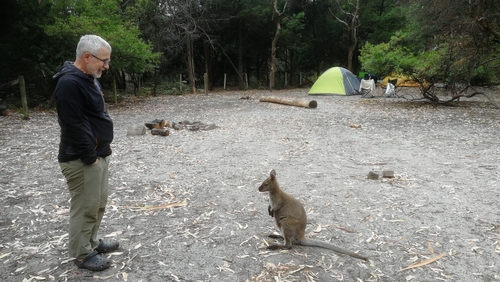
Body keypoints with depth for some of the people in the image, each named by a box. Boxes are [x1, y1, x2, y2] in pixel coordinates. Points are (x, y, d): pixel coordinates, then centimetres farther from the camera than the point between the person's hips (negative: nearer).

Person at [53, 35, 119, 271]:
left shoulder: (89, 79, 13)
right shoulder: (69, 83, -20)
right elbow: (73, 125, -23)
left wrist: (100, 151, 15)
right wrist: (90, 156, -18)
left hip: (98, 153, 10)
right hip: (82, 159, -10)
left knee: (99, 203, 19)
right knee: (85, 207, 2)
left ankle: (92, 242, 35)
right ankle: (82, 254, 17)